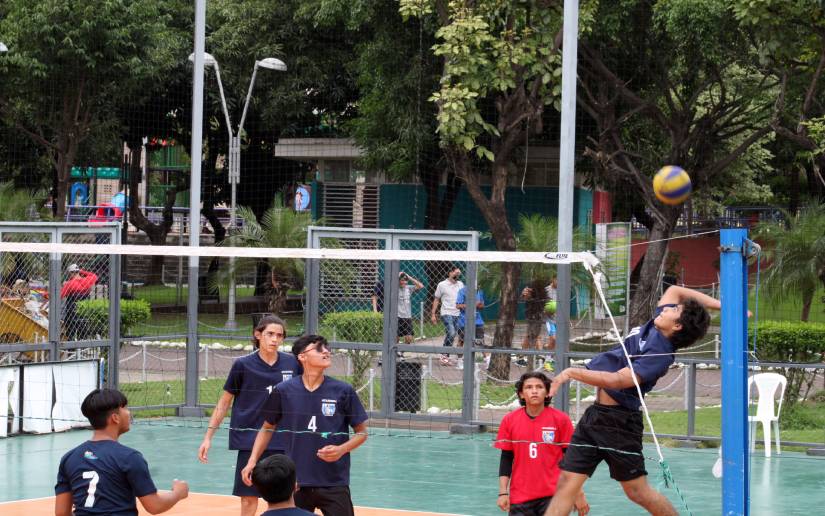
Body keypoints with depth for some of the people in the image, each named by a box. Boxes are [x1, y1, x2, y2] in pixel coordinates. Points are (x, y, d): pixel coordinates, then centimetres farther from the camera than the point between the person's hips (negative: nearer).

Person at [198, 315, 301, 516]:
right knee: (248, 499, 2)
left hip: (283, 442, 2)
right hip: (250, 441, -1)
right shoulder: (243, 365, -3)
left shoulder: (292, 363, 1)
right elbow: (224, 403, 4)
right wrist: (208, 437, 1)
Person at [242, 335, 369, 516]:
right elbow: (267, 428, 13)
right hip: (296, 484, 1)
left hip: (334, 485, -1)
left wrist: (342, 449, -13)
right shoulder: (283, 391, 0)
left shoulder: (343, 391, -2)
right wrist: (252, 461, 3)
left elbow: (361, 432, 5)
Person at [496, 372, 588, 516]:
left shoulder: (561, 419, -1)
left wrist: (579, 495, 0)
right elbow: (506, 459, 8)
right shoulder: (509, 421, 4)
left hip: (552, 497, -2)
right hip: (520, 498, 2)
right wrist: (503, 492, 1)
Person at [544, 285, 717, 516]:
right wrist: (718, 305, 17)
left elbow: (617, 380, -28)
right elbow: (674, 290, 21)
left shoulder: (660, 355, -19)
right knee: (567, 483, 1)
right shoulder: (655, 327, 6)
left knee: (637, 491, 1)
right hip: (595, 413, 9)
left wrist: (573, 372, -26)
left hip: (618, 421, -9)